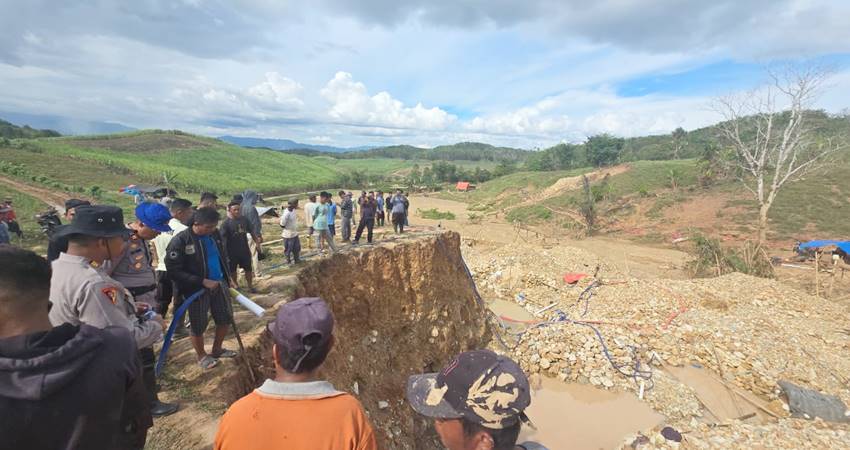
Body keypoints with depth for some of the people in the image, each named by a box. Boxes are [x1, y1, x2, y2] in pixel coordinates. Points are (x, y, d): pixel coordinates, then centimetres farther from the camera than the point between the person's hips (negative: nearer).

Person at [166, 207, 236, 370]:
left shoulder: (215, 234, -1)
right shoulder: (180, 241, -19)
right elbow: (174, 271, -19)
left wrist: (227, 277, 10)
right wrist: (202, 281, -22)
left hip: (219, 283, 6)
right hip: (197, 289, -6)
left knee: (225, 318, 16)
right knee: (198, 325, 10)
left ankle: (217, 349, 39)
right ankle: (202, 356, 34)